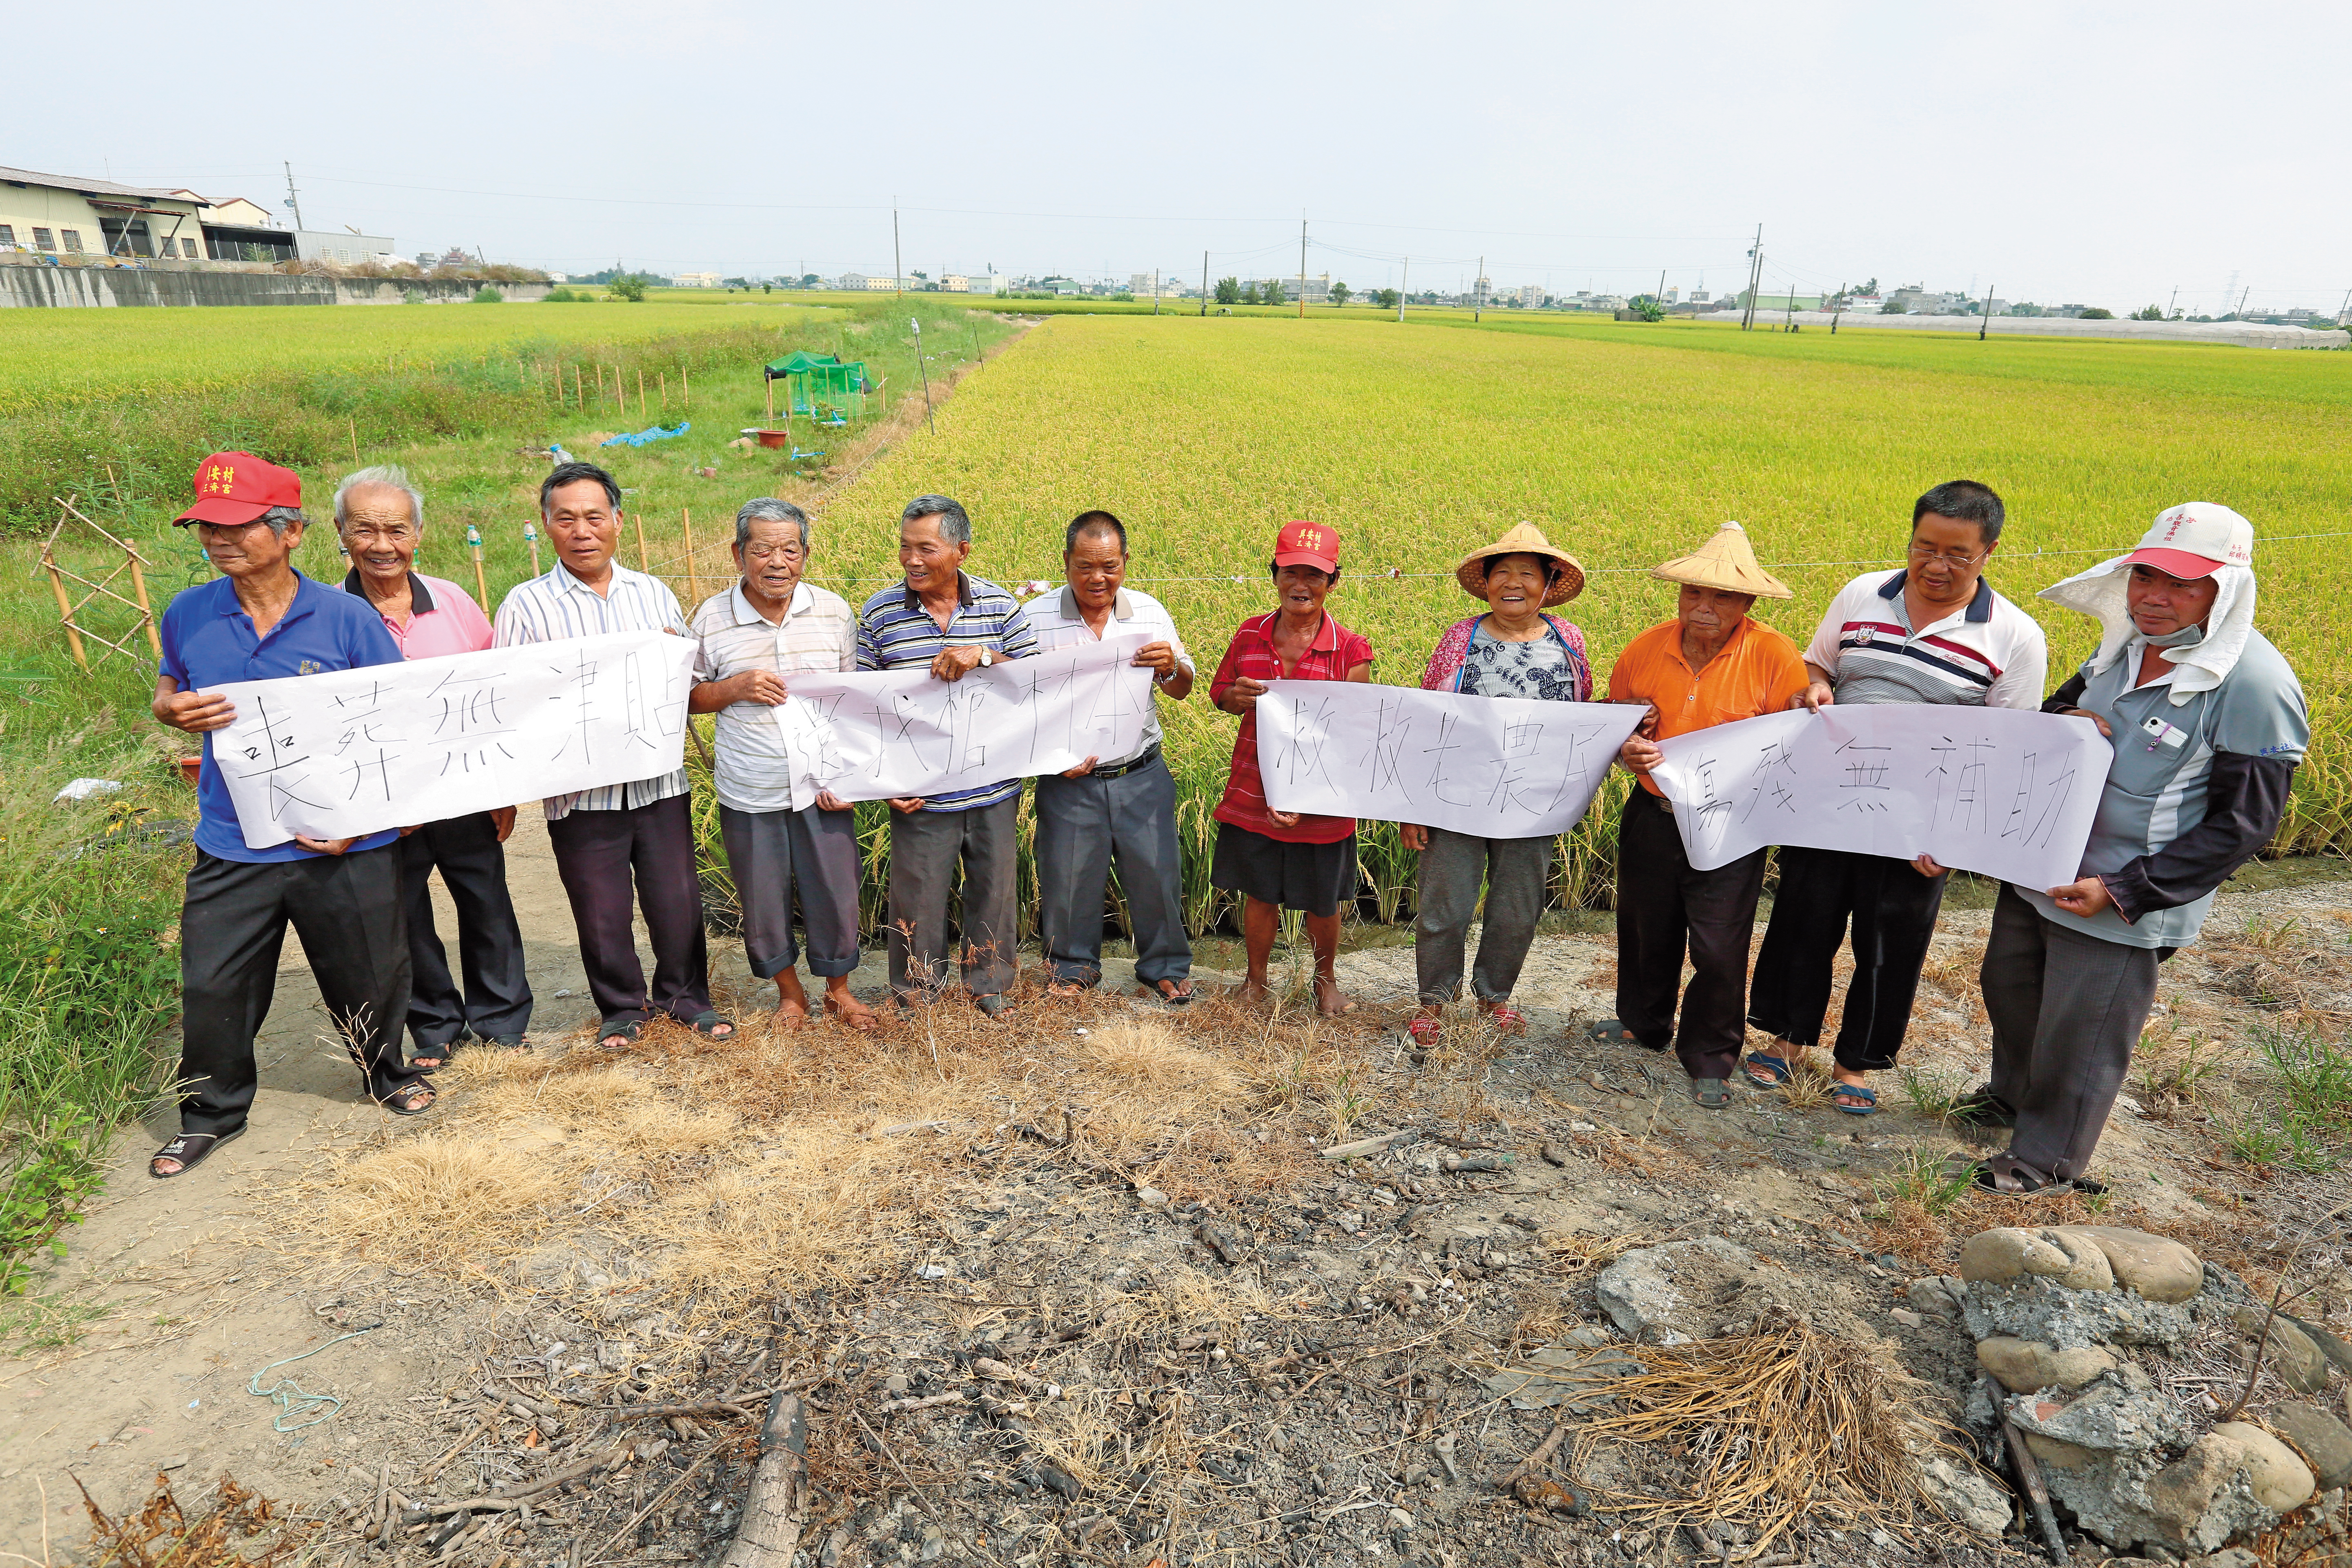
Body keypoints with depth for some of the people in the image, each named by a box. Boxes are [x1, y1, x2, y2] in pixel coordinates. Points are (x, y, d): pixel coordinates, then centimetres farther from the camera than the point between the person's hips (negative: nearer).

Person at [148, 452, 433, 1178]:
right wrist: (176, 710, -9)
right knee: (212, 988, 7)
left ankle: (387, 1073, 42)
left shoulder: (347, 619, -9)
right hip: (232, 847, 2)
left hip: (345, 846, -2)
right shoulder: (187, 616, 0)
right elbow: (167, 692, 18)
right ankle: (212, 1113, 32)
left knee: (369, 977, 13)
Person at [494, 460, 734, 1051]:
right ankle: (623, 1008, 31)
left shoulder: (655, 593, 10)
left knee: (677, 900, 8)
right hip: (581, 791, -2)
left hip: (659, 779, 2)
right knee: (603, 912, 9)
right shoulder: (525, 605, 1)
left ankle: (685, 996, 31)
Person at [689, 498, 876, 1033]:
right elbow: (689, 697, 7)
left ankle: (838, 989, 33)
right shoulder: (711, 619, -2)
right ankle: (790, 993, 35)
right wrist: (735, 689, -14)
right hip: (749, 794, 0)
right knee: (764, 903, 11)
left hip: (823, 788, 0)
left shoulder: (834, 612, 0)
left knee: (836, 895, 8)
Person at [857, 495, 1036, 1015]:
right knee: (917, 897, 9)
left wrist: (983, 655, -19)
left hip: (994, 792, 1)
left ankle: (990, 989, 35)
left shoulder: (1000, 606, -1)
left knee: (994, 893, 13)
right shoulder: (878, 613, -1)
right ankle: (916, 996, 31)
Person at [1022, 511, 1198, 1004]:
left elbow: (1181, 692, 8)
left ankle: (1164, 968, 31)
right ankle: (1073, 966, 35)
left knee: (1157, 872, 9)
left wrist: (1171, 668, -16)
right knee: (1068, 877, 10)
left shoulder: (1150, 613, 3)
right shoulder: (1035, 618, -5)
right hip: (1068, 779, -1)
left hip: (1142, 776, 2)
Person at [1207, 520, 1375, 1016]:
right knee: (1260, 894, 15)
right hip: (1253, 795, 2)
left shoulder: (1350, 650, -9)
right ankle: (1257, 981, 37)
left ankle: (1325, 979, 40)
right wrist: (1238, 696, -13)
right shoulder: (1250, 635, 1)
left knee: (1321, 902, 13)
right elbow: (1219, 693, 14)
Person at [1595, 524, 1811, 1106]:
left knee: (1719, 951, 0)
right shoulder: (1645, 650, -3)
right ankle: (1643, 1023, 45)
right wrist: (1625, 749, -12)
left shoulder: (1775, 656, -13)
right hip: (1651, 816, 4)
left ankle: (1709, 1059, 22)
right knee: (1646, 930, 19)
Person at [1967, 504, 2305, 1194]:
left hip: (2121, 906, -7)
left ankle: (2050, 1160, 32)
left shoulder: (2256, 687, -21)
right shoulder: (2129, 642, 0)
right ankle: (2015, 1093, 52)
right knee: (2006, 984, 24)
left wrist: (2122, 892, -22)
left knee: (2078, 1033, 7)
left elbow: (2244, 822, -19)